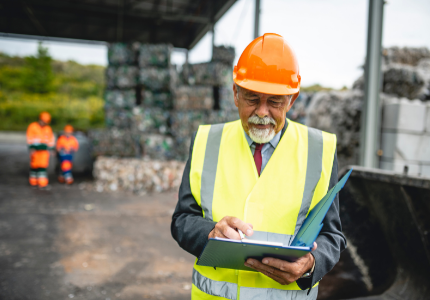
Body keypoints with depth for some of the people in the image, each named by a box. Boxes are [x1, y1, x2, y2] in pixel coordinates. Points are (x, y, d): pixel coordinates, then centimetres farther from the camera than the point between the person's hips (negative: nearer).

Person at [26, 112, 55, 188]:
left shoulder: (48, 129, 11)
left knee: (43, 165, -4)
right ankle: (33, 182, 17)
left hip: (44, 150, 2)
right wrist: (32, 148, -13)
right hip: (35, 149, -2)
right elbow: (30, 138, -6)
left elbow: (51, 139, 17)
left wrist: (51, 148, 12)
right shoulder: (32, 126, -1)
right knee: (34, 165, 4)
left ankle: (42, 183, -6)